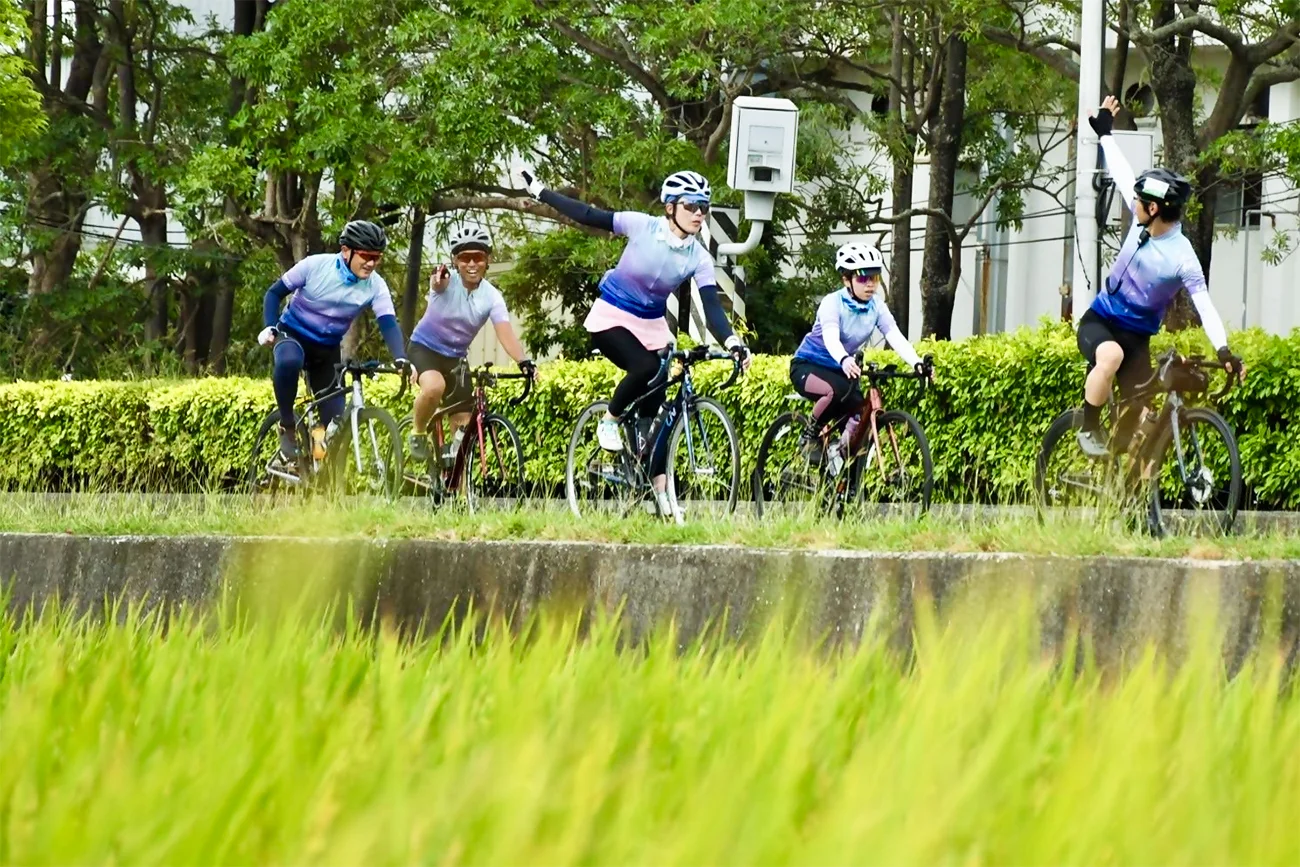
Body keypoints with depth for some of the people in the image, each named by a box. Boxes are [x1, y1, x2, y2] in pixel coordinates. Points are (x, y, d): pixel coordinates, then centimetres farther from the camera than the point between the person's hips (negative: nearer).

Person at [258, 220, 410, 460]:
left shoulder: (375, 286, -13)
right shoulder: (315, 265, -18)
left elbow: (388, 324, -22)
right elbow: (275, 293, -8)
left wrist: (401, 359, -40)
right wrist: (270, 327, -24)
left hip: (327, 350, 3)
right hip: (293, 335, -3)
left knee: (336, 420, -7)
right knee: (288, 361, -40)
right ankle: (287, 428, -21)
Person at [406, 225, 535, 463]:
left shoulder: (491, 297, -13)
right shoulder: (447, 281, -20)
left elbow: (506, 333, -26)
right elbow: (438, 284, -46)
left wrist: (524, 361, -46)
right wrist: (438, 281, -73)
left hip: (455, 358, 4)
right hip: (424, 348, -4)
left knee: (464, 427, 1)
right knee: (434, 387, -36)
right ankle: (418, 432, -8)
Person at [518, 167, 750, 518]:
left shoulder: (699, 258, -11)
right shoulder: (642, 226, -18)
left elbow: (712, 308, -19)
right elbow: (588, 216, -11)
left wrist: (732, 343, -38)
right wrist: (538, 191, -9)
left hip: (651, 326, 4)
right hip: (610, 318, -4)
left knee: (654, 410, 0)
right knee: (646, 367, -32)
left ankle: (661, 491, 4)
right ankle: (610, 420, -6)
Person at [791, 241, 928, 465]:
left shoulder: (876, 307, -7)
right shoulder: (833, 303, -22)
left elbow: (895, 336, -21)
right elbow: (830, 338, -39)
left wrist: (916, 362, -40)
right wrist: (844, 360, -62)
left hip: (840, 370, 6)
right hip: (808, 366, -6)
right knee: (837, 390, -37)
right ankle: (810, 436, -13)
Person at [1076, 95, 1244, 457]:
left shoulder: (1183, 258, -20)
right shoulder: (1142, 223, -6)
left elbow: (1205, 306, -24)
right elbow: (1122, 173, 8)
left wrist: (1224, 350, -38)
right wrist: (1104, 131, 20)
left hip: (1135, 336, -2)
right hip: (1098, 321, 2)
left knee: (1138, 417, -7)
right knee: (1112, 355, -33)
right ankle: (1089, 428, -19)